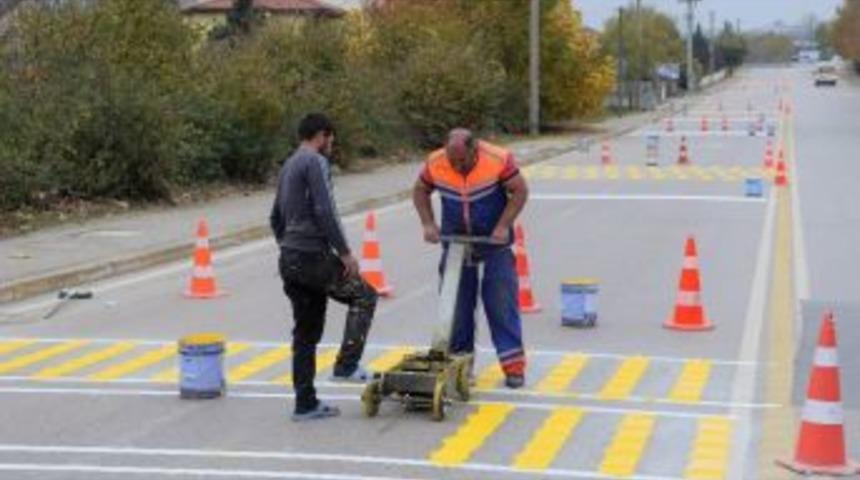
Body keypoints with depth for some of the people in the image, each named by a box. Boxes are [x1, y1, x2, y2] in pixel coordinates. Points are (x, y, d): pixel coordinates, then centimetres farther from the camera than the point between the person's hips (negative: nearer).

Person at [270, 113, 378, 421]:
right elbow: (325, 212, -19)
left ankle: (305, 403, 12)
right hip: (313, 255, -9)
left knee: (306, 333, 11)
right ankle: (346, 365, -1)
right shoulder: (315, 162, -9)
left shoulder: (288, 167, 20)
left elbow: (275, 219, 26)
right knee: (364, 296, 7)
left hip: (290, 260, 9)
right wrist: (345, 253, -16)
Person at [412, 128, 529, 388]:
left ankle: (513, 366, 2)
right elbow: (420, 191, 4)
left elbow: (520, 191, -10)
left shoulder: (499, 160, -20)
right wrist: (428, 224, -7)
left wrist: (504, 226, -17)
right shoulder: (435, 163, -13)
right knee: (456, 302, 6)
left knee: (501, 302, -3)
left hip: (493, 241, -2)